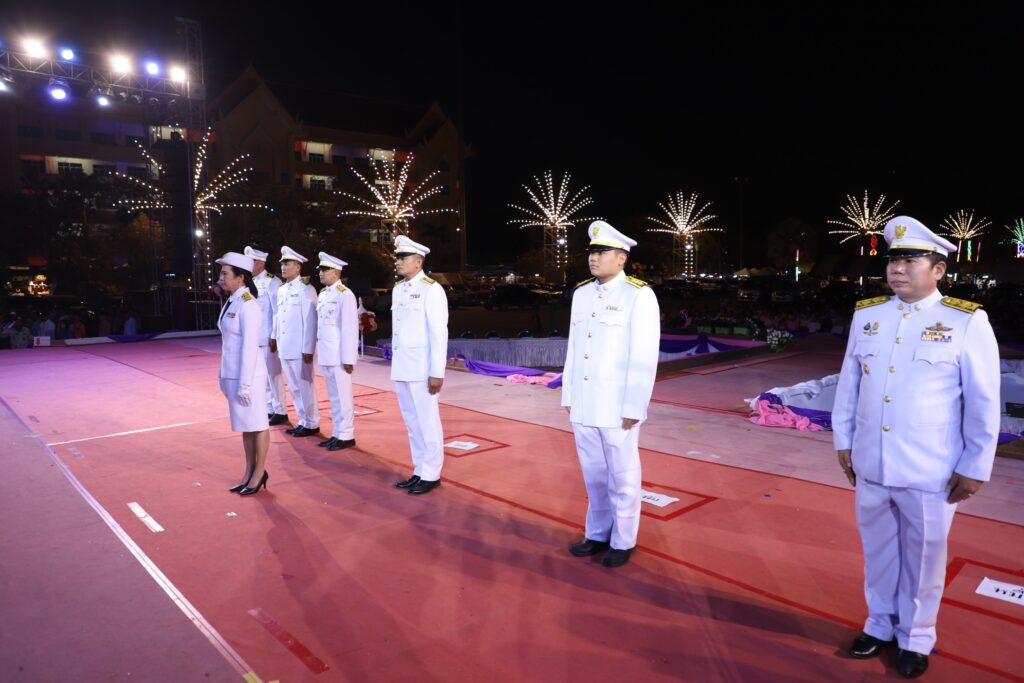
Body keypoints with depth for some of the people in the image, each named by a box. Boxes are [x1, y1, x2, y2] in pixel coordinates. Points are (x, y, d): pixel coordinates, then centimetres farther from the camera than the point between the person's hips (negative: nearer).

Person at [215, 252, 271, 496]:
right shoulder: (231, 302, 10)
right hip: (232, 374, 9)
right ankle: (250, 473, 26)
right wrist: (225, 378, 14)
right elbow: (229, 342, 13)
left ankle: (259, 474, 16)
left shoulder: (248, 305, -16)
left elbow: (250, 347, -19)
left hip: (247, 375, -9)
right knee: (245, 425, 16)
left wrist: (244, 383, -19)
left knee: (256, 424, 4)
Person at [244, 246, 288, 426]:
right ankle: (269, 409, 22)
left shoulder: (272, 282, -9)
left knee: (273, 374, -2)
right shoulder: (251, 283, 13)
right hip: (255, 338, 8)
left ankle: (280, 412, 7)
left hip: (268, 338, -8)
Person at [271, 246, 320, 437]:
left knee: (305, 386, 0)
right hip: (285, 348, 7)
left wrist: (308, 349, -16)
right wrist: (274, 338, 14)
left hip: (299, 348, -7)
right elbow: (277, 317, 18)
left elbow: (311, 321, -13)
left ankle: (311, 424, 11)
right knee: (294, 387, 13)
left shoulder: (306, 289, -9)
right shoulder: (281, 290, 13)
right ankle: (302, 421, 24)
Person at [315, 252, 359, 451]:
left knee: (342, 397, 0)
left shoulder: (345, 295, -11)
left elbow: (350, 328, -15)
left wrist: (348, 358, -17)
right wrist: (317, 351, 11)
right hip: (325, 355, 8)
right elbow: (319, 325, 15)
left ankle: (346, 436, 9)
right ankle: (337, 433, 23)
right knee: (333, 397, 14)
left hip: (338, 356, -8)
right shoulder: (322, 294, 13)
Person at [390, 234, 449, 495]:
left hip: (421, 369, -7)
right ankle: (419, 471, 24)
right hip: (401, 369, 7)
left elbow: (439, 333, -13)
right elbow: (396, 331, 15)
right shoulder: (397, 290, 12)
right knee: (412, 423, 13)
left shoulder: (431, 289, -9)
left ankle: (431, 475, 13)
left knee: (427, 423, 2)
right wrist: (396, 365, 13)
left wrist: (437, 373, -16)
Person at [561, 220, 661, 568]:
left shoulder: (639, 295, -11)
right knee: (593, 473, 16)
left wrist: (633, 409, -15)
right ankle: (598, 534, 32)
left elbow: (644, 357, -14)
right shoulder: (581, 293, 8)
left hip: (617, 407, -5)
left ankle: (623, 541, 25)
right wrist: (568, 396, 11)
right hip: (583, 405, 6)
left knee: (621, 476, 8)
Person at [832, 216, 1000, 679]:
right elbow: (848, 384, 8)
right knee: (878, 550, 18)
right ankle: (880, 624, 38)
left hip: (929, 474, -3)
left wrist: (975, 467, -4)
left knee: (922, 558, 14)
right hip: (870, 467, 3)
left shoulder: (967, 322, -8)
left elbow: (984, 403, -6)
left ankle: (916, 638, 35)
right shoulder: (865, 316, 2)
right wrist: (843, 441, 9)